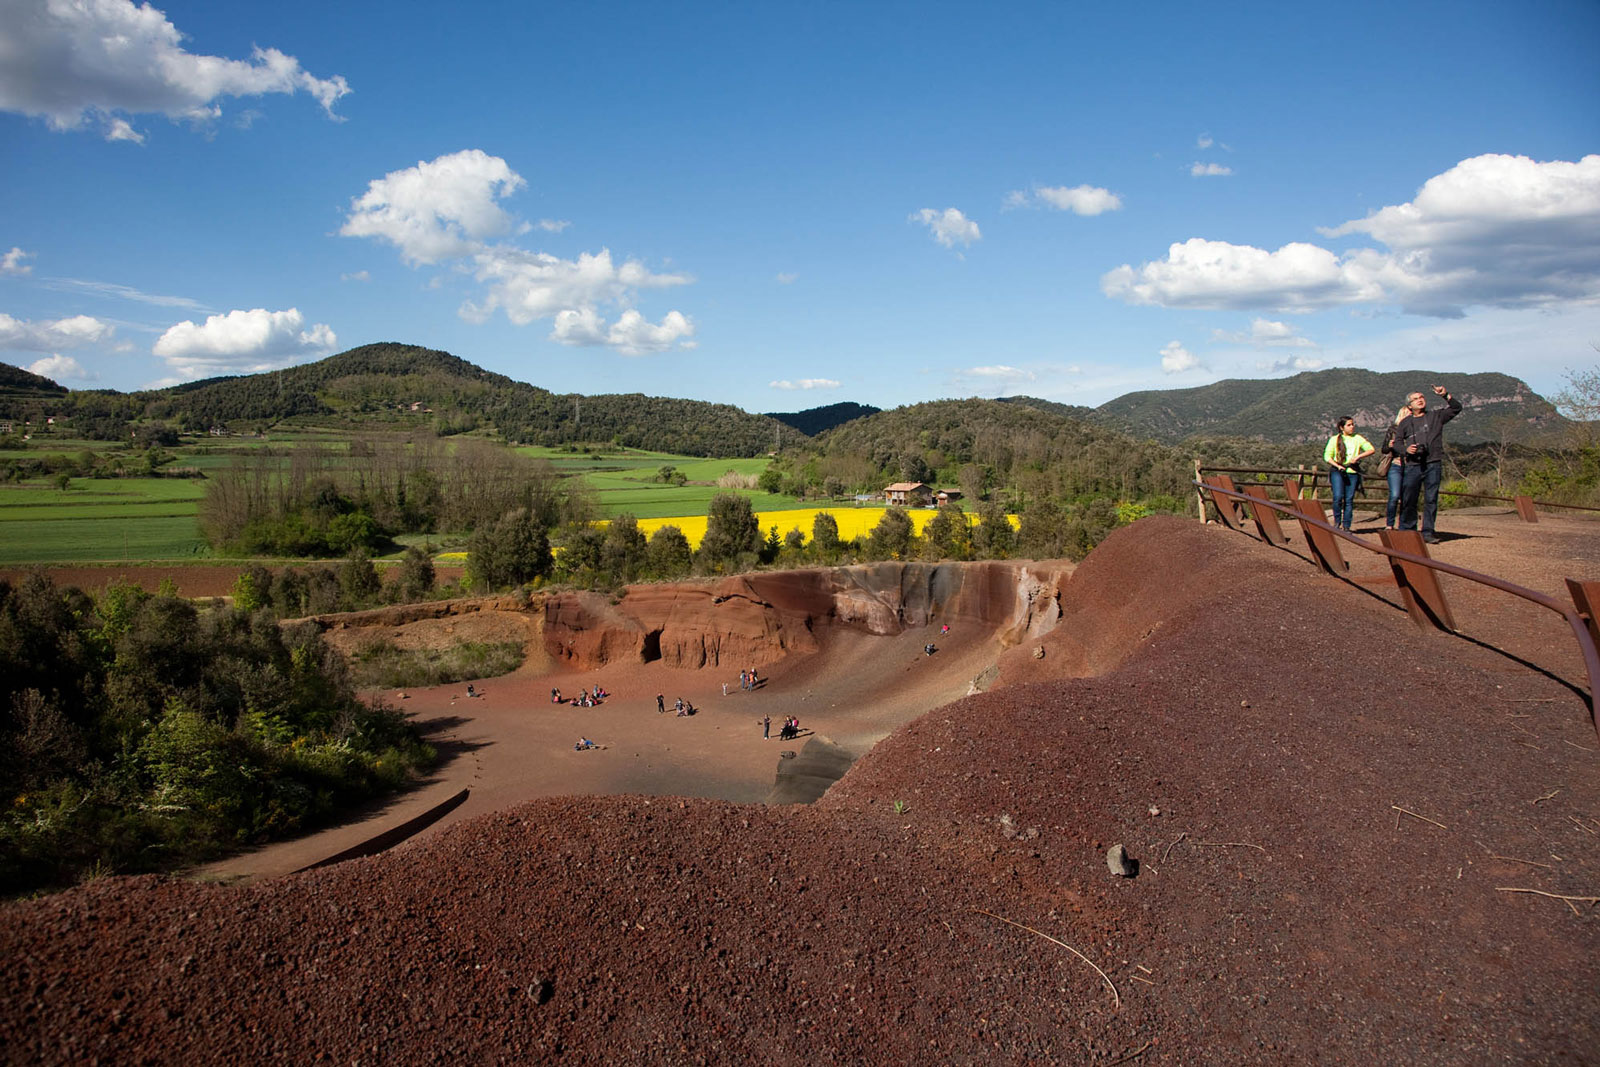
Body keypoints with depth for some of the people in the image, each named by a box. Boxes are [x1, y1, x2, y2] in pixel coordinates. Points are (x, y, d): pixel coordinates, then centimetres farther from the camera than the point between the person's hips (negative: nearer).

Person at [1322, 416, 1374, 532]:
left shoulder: (1357, 438, 10)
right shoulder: (1335, 439, 7)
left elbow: (1371, 449, 6)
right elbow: (1327, 456, 3)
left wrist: (1358, 457, -8)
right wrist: (1337, 465, -12)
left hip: (1352, 472, 2)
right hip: (1337, 471, -2)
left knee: (1349, 499, -1)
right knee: (1338, 497, -17)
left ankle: (1346, 526, 4)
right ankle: (1337, 521, 2)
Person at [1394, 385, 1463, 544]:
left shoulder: (1436, 416, 14)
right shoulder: (1406, 423, 14)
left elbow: (1456, 408, 10)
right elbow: (1397, 442, 12)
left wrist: (1446, 395, -3)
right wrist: (1406, 449, -8)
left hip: (1433, 465, 0)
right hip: (1413, 466, 0)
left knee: (1431, 499, -1)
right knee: (1408, 500, -2)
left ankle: (1428, 532, 3)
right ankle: (1406, 531, 10)